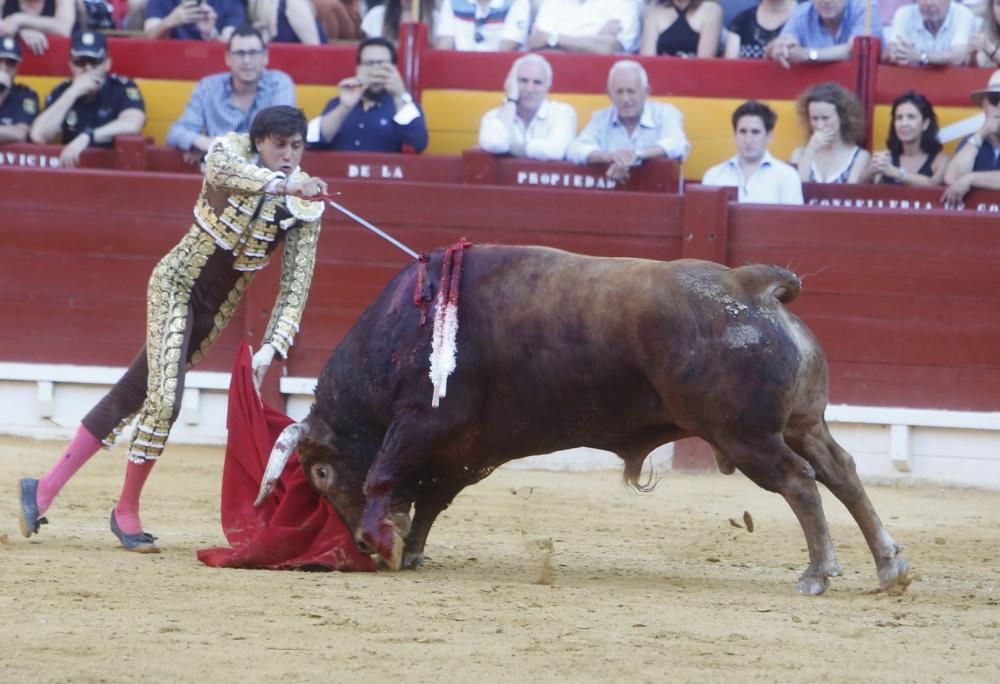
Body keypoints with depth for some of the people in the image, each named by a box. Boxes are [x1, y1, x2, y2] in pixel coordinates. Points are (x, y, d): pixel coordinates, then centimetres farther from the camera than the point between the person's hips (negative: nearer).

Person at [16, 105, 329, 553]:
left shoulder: (307, 204, -5)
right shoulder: (230, 149, -12)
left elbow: (295, 285, -6)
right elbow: (225, 168, -39)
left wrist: (271, 348, -19)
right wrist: (284, 185, -55)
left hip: (216, 311, 4)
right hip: (176, 284, -4)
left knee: (130, 398, 7)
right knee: (164, 399, -18)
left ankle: (45, 489, 14)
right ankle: (126, 513, -2)